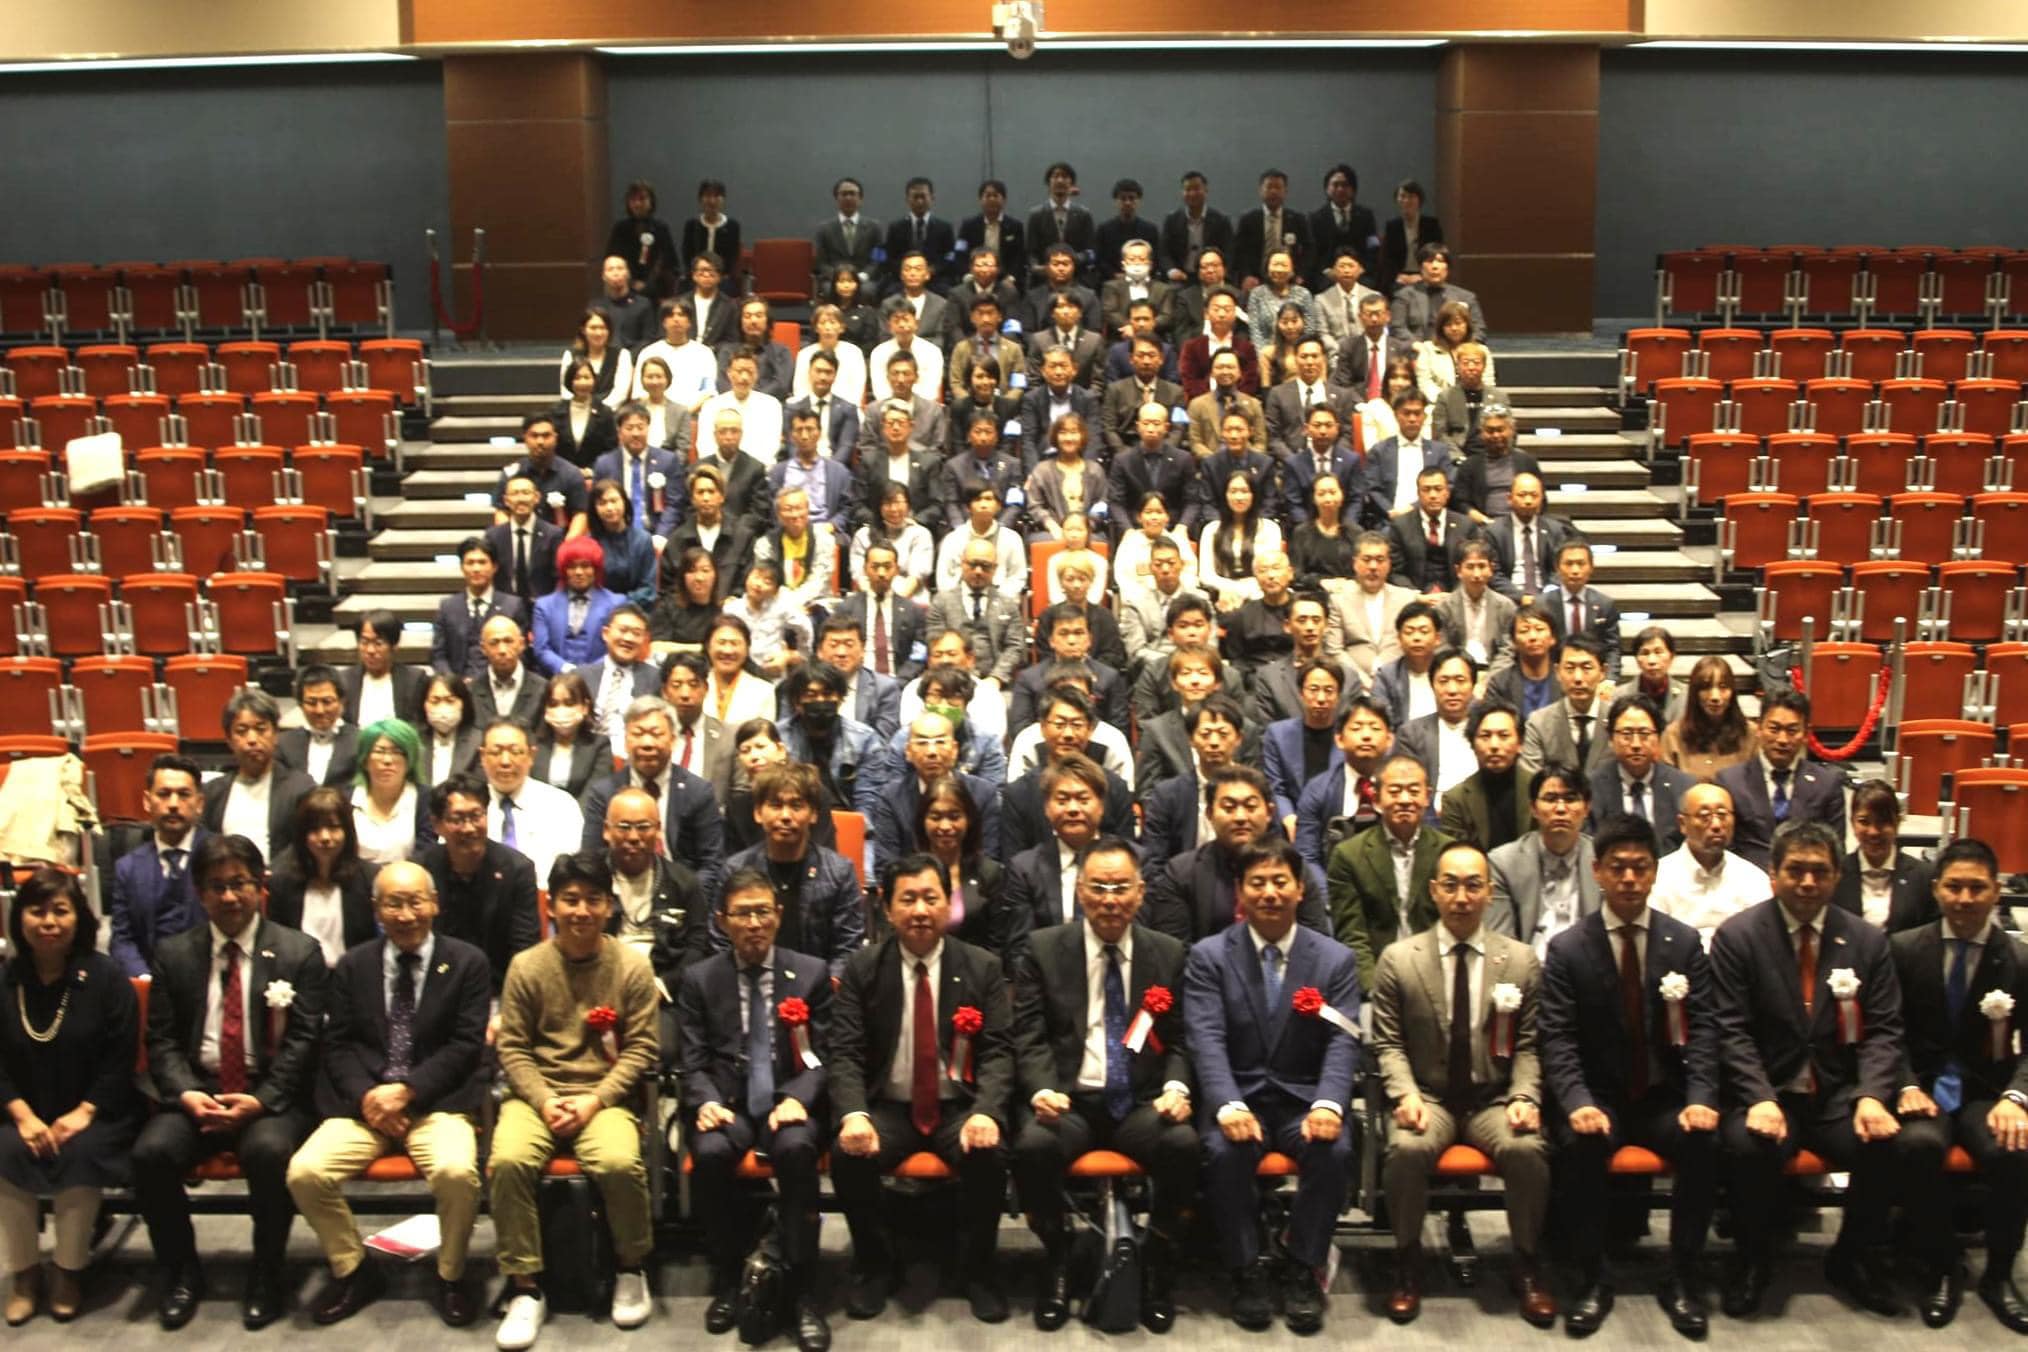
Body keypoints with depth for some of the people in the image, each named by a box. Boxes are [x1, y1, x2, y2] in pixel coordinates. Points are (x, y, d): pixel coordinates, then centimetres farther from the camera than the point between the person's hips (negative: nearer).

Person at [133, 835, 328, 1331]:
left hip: (272, 1097, -3)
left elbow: (303, 1041, -3)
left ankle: (266, 1277, -10)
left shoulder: (299, 953, 2)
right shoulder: (173, 955, 11)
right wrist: (187, 1094, -12)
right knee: (151, 1152, -25)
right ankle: (181, 1274, -1)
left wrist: (261, 1100, -16)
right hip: (196, 1091, 3)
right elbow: (162, 1040, 6)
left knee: (268, 1151, -33)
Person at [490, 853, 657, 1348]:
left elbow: (640, 1049, -1)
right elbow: (512, 1047, 2)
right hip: (536, 1094, 1)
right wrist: (544, 1101, -12)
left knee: (620, 1162, -30)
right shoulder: (526, 966, 2)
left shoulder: (633, 966, 0)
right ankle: (525, 1288, -11)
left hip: (605, 1096, -1)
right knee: (508, 1160, -29)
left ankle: (631, 1270, -1)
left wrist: (594, 1100, -13)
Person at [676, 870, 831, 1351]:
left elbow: (824, 1056, 3)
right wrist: (707, 1100, -16)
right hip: (728, 1104, 1)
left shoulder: (812, 973, 9)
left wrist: (797, 1099, -17)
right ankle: (728, 1277, -10)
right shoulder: (699, 980, 11)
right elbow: (691, 1062, 6)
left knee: (796, 1149, -34)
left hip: (789, 1101, -1)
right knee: (710, 1154, -32)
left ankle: (800, 1289, -22)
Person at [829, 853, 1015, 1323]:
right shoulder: (862, 969, 1)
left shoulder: (983, 967, 0)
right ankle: (874, 1265, -1)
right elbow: (845, 1054, -5)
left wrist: (986, 1112, -26)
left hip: (959, 1106, -1)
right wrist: (853, 1114, -25)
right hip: (888, 1107, 1)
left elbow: (998, 1052, -6)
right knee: (848, 1154, -28)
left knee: (988, 1154, -31)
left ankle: (977, 1268, -4)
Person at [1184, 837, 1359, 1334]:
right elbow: (1207, 1041, -10)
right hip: (1238, 1097, -1)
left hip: (1304, 1099, 1)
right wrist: (1228, 1106, -28)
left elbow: (1342, 1044, -5)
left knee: (1335, 1150, -29)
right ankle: (1247, 1269, -8)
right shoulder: (1209, 956, 2)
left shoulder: (1335, 959, 5)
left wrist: (1329, 1104, -25)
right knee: (1224, 1151, -31)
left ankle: (1304, 1268, -7)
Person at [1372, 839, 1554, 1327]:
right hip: (1427, 1096, -1)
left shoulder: (1522, 960, 5)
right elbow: (1388, 1043, 1)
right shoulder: (1397, 959, 1)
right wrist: (1405, 1093, -16)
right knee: (1407, 1149, -33)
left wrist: (1525, 1097, -12)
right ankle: (1407, 1264, -9)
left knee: (1527, 1149, -30)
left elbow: (1528, 1045, 5)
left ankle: (1526, 1265, -5)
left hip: (1494, 1099, 1)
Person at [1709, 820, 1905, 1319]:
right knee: (1749, 1144, -33)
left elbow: (1883, 1031, 3)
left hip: (1839, 1095, 3)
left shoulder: (1866, 940, 7)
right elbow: (1732, 1031, -7)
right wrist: (1760, 1099, -21)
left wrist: (1871, 1097, -14)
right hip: (1767, 1092, -2)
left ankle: (1854, 1259, 4)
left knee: (1887, 1143, -26)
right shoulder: (1737, 936, -2)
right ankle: (1753, 1261, -3)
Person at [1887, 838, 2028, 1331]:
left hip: (1985, 1092, 0)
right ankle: (1942, 1268, -9)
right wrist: (1907, 1086, -15)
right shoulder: (1904, 948, 3)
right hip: (1924, 1086, 0)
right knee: (1917, 1144, -33)